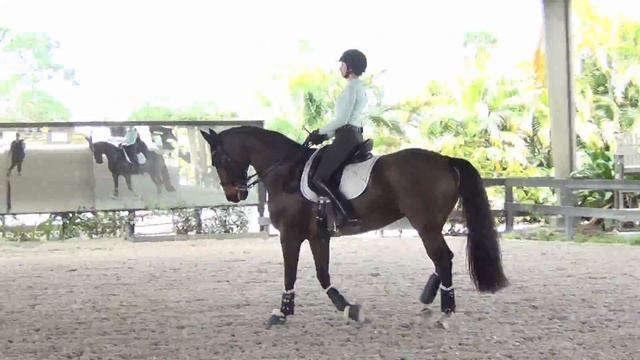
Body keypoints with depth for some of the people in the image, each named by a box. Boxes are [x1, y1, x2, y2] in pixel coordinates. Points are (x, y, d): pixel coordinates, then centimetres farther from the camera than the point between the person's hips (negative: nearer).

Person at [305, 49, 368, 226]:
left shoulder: (351, 87, -13)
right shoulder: (359, 87, 19)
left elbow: (342, 119, -19)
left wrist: (320, 132, -8)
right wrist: (325, 136, 15)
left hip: (346, 137, -11)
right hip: (354, 135, 11)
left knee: (319, 178, -14)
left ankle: (349, 215, -21)